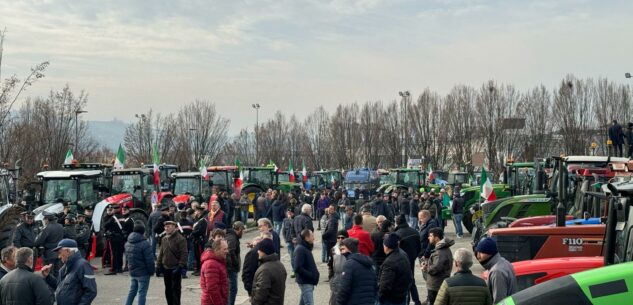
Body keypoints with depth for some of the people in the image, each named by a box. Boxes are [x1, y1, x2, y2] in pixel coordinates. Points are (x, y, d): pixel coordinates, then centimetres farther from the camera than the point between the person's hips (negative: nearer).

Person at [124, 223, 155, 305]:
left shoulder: (127, 243, 6)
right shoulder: (144, 244, -20)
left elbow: (127, 256, 15)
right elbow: (149, 260, -18)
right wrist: (152, 271, -5)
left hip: (132, 272, 7)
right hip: (143, 272, -7)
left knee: (132, 291, 20)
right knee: (142, 293, 0)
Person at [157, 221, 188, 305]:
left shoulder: (180, 239, -12)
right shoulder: (164, 239, 10)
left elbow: (184, 254, -16)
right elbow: (161, 253, 16)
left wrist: (180, 266, -21)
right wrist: (158, 265, 10)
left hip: (175, 269, -7)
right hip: (165, 268, 7)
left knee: (175, 289, -2)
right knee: (168, 289, 13)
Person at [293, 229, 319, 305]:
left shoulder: (306, 248, 13)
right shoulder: (300, 249, -17)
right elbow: (298, 268, -23)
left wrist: (314, 273, 6)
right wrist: (311, 275, -20)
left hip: (309, 281, 10)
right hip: (305, 282, -10)